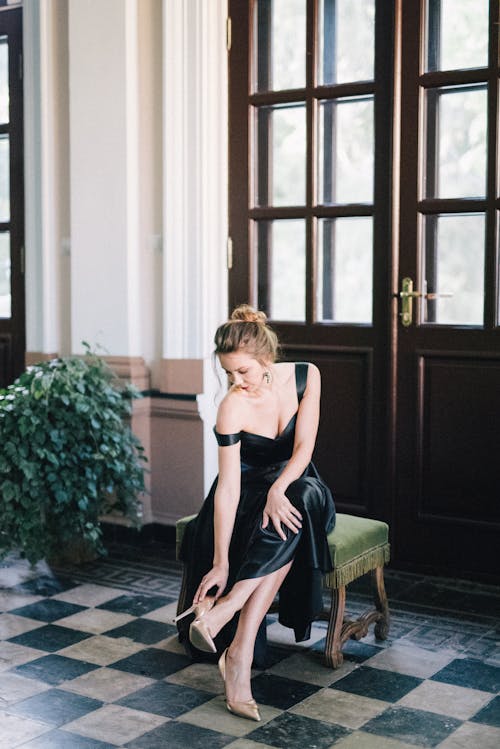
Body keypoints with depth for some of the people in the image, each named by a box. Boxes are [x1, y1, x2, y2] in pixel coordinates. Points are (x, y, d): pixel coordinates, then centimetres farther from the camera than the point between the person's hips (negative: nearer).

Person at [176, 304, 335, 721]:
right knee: (284, 527, -36)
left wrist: (278, 488, -36)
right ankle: (241, 657, -39)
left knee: (298, 502, -35)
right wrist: (220, 562, -32)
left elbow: (303, 447, -16)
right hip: (249, 493, -2)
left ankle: (223, 609, -38)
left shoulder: (305, 376, -13)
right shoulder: (233, 407, -22)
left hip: (296, 486, 2)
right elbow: (228, 488, -26)